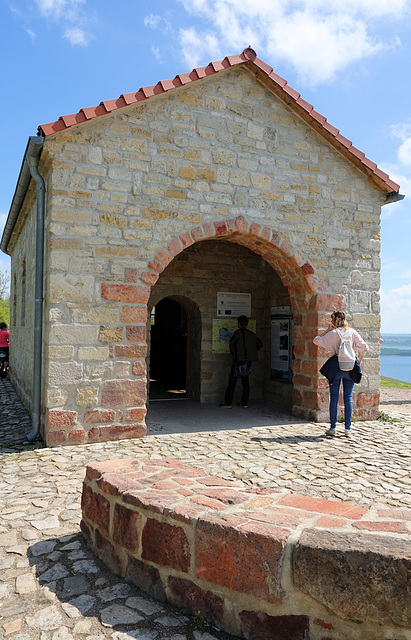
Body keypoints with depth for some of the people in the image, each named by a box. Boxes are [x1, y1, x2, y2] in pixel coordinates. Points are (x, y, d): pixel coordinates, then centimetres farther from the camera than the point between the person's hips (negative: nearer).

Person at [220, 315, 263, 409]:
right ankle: (244, 403, 13)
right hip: (248, 360, 6)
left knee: (232, 381, 0)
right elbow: (260, 344, 19)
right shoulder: (252, 334, 12)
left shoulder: (238, 332, -7)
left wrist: (233, 355, -7)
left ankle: (228, 403, 1)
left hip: (239, 359, -6)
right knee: (246, 381, 12)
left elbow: (232, 342, -18)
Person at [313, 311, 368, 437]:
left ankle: (333, 427, 8)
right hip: (350, 368, 2)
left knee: (334, 398, 5)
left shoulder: (332, 333, -3)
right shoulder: (352, 332, 3)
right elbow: (364, 347, 0)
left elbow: (316, 340, 6)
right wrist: (359, 360, 14)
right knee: (348, 398, 7)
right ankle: (348, 428, 9)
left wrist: (327, 330, 9)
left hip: (335, 367, -2)